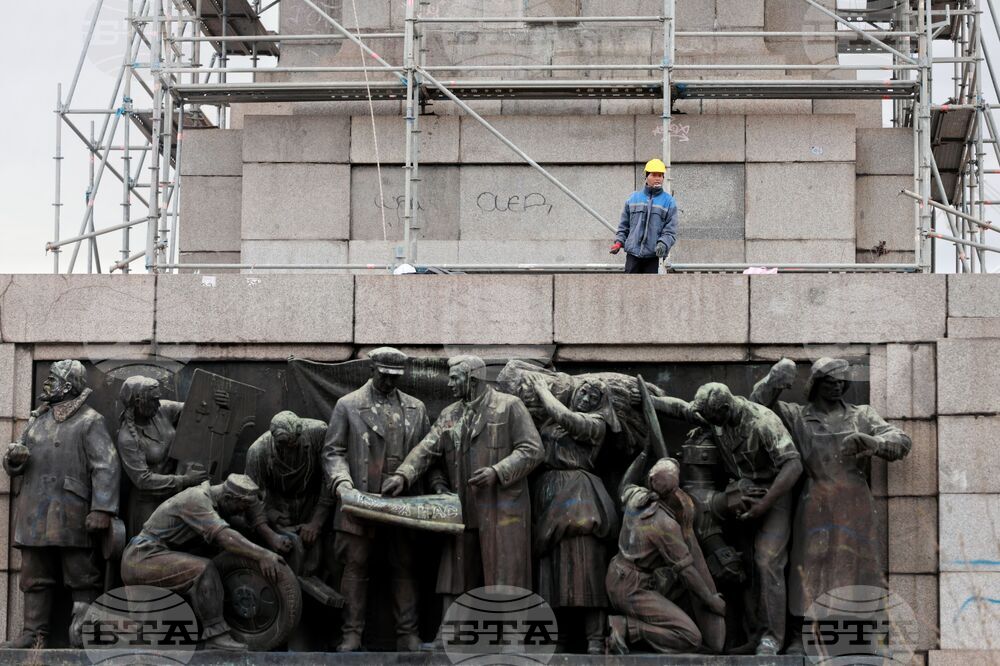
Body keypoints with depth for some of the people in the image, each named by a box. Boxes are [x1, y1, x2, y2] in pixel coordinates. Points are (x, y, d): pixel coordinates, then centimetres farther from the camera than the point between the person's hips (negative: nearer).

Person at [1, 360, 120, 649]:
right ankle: (34, 634, 13)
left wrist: (102, 508, -22)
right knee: (35, 579, 8)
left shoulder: (90, 422, -2)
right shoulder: (38, 419, 19)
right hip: (34, 516, 7)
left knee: (82, 579, -2)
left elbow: (106, 468, -12)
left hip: (71, 515, -7)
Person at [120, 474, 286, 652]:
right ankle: (216, 637, -23)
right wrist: (261, 554, -39)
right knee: (203, 570, -25)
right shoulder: (197, 500, -19)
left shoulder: (209, 499, 11)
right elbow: (224, 537, -33)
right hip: (142, 558, -10)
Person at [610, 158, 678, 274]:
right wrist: (619, 241, 2)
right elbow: (624, 225, 17)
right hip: (633, 252, 2)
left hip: (654, 255, -2)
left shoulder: (669, 201, 3)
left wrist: (663, 244, -19)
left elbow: (670, 230, -2)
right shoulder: (634, 198, 11)